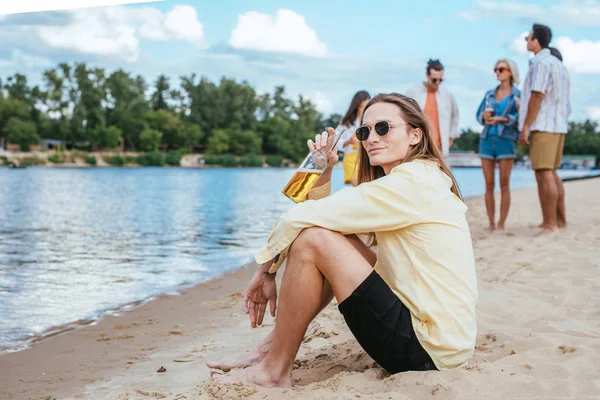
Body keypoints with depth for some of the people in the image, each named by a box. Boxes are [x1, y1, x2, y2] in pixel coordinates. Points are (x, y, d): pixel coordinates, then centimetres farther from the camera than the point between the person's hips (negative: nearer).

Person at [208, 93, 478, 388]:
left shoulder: (411, 182, -15)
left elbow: (302, 217, -16)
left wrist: (266, 269, -2)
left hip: (429, 348, -10)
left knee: (312, 240, -15)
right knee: (334, 243, 15)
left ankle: (274, 370, -3)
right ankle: (270, 349, 14)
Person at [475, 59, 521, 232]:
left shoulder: (518, 95, 3)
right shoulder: (489, 94, 15)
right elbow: (479, 115, 13)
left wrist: (500, 119, -20)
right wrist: (485, 116, -9)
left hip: (506, 141, -3)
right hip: (487, 140, 4)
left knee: (504, 185, -5)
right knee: (489, 186, 1)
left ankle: (501, 225, -1)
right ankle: (491, 225, 5)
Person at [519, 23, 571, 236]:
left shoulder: (540, 63, -10)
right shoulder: (558, 64, 20)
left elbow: (537, 97, -17)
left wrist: (525, 127, -17)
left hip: (543, 126, -10)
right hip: (558, 125, 10)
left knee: (544, 174, -11)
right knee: (551, 173, 15)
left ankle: (550, 224, -13)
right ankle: (560, 219, 19)